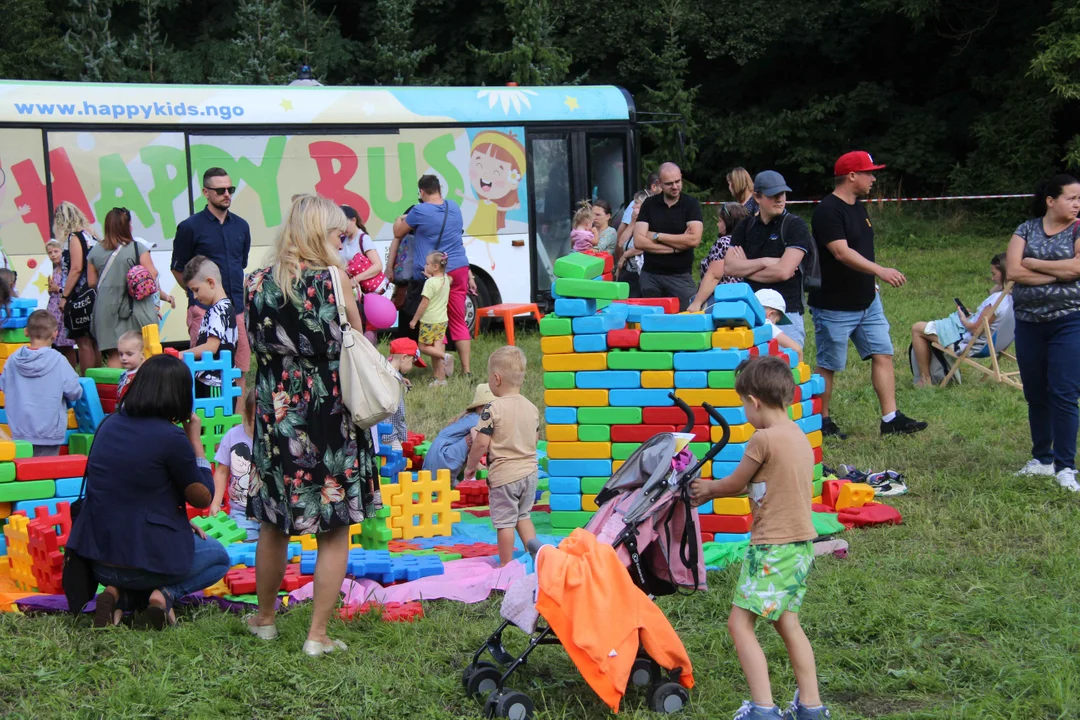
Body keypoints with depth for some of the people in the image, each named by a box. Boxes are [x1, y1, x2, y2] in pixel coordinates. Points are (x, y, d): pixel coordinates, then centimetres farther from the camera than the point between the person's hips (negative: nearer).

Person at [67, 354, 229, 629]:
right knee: (219, 558, 25)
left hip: (98, 560, 5)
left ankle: (120, 594, 7)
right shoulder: (171, 437, -17)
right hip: (148, 559, -5)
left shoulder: (108, 426, 3)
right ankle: (166, 593, -3)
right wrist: (196, 440, 3)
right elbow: (203, 497, -5)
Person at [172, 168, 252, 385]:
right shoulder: (190, 227, -3)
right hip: (204, 310, -5)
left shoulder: (241, 226, 12)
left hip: (236, 309, 5)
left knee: (240, 371, 5)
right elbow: (178, 269, 5)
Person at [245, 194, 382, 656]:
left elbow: (248, 357, 9)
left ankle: (264, 619, 32)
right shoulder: (333, 279, -9)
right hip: (331, 417, -4)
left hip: (275, 415, 4)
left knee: (273, 526, 17)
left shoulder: (257, 284, 2)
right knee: (334, 533, 6)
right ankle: (318, 635, 8)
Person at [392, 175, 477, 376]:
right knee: (458, 321, 11)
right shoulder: (453, 207, 9)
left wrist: (399, 220, 25)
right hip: (459, 270, 5)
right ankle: (466, 369, 11)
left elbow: (398, 233, 6)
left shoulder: (419, 212, -9)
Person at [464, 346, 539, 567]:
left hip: (503, 474, -6)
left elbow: (481, 443, -16)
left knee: (505, 523, 3)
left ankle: (506, 565, 10)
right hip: (529, 472, 6)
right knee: (524, 516, 22)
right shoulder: (532, 408, 3)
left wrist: (470, 466, -2)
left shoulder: (493, 408, -15)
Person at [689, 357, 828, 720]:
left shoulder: (764, 439, -17)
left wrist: (709, 488, 17)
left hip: (773, 547, -9)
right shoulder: (799, 437, 10)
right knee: (787, 623, 19)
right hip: (800, 544, 9)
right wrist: (715, 489, 22)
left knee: (740, 623, -4)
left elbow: (735, 484, -3)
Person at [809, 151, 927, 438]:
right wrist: (880, 271, -36)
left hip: (867, 301, 9)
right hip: (834, 306, -9)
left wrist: (872, 283, 18)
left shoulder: (858, 208, 11)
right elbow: (842, 253, -29)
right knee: (828, 365, 3)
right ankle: (822, 422, 15)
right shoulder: (828, 210, -18)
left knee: (882, 354, 2)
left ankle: (890, 419, 3)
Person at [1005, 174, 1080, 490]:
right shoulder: (1026, 230, 5)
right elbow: (1013, 271, -8)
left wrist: (1033, 264, -10)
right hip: (1029, 322, 3)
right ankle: (1042, 459, 23)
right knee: (1035, 394, 10)